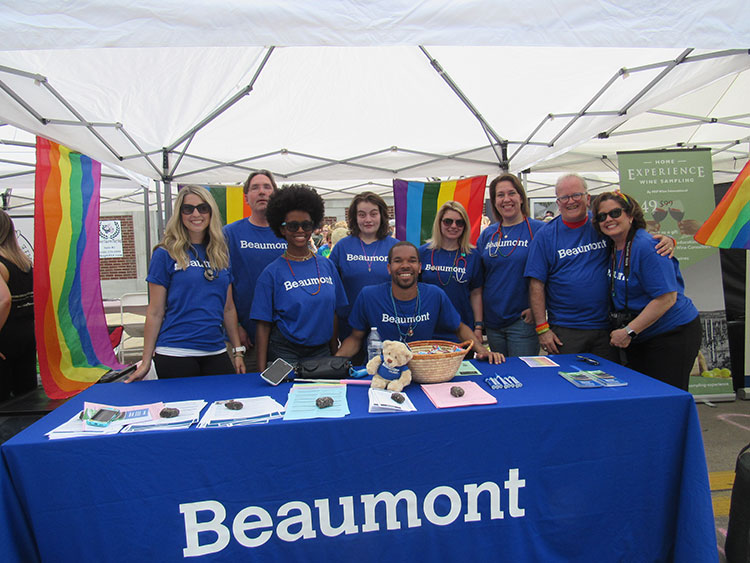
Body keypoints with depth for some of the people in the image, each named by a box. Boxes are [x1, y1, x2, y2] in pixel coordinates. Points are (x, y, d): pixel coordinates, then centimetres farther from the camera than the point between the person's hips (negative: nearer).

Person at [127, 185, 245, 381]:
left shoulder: (221, 254, 8)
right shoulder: (165, 254, -3)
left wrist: (238, 351, 10)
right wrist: (146, 361, -2)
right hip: (175, 355, -3)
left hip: (216, 353, 4)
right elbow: (155, 313, -2)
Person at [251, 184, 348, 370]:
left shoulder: (327, 266, 5)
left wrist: (336, 356, 7)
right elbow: (263, 325, -5)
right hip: (285, 352, -3)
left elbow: (334, 315, 9)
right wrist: (262, 371, -9)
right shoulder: (272, 272, -6)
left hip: (322, 350, 3)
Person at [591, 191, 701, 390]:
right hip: (637, 339, 8)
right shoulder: (611, 248, 5)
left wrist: (629, 331, -22)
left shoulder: (647, 246, -20)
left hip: (672, 334, -8)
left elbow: (666, 299, -24)